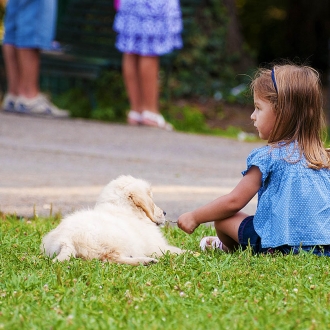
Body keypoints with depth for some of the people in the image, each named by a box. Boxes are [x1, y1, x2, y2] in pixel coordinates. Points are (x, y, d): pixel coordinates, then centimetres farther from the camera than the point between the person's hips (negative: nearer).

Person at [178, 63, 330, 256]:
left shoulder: (268, 157, -10)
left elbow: (234, 201, -4)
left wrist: (194, 218, 9)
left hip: (283, 245, -7)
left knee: (223, 218, 10)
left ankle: (229, 247, 37)